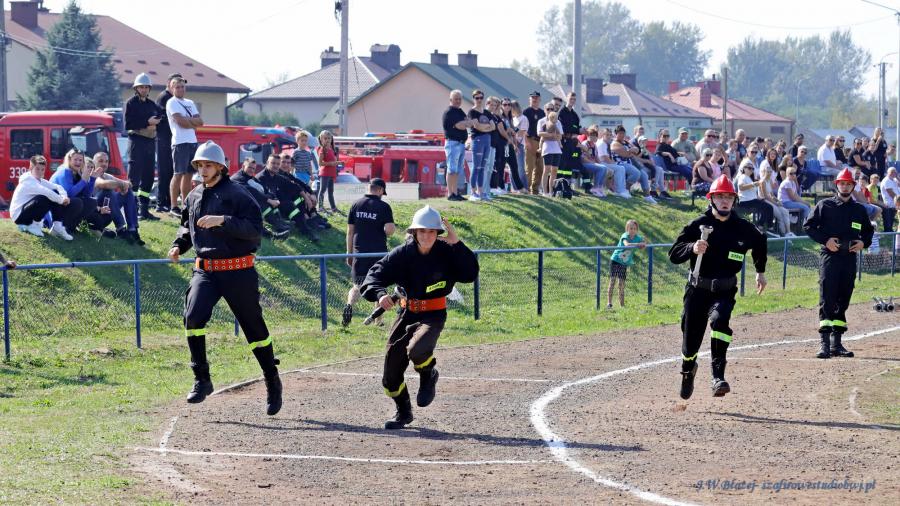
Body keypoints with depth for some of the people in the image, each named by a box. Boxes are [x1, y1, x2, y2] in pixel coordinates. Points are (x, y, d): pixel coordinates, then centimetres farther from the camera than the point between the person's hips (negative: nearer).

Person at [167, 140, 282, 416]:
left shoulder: (236, 195, -7)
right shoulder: (194, 197, 11)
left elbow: (255, 228, -18)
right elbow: (187, 226, 28)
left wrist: (223, 221, -27)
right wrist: (179, 245, 9)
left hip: (237, 271, -4)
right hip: (205, 271, 4)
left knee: (254, 328, 6)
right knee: (193, 316, -21)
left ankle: (273, 382, 24)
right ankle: (202, 380, -11)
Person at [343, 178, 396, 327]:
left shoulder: (356, 205, 4)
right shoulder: (384, 207, -7)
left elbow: (350, 231, 6)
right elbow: (389, 230, -17)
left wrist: (349, 253, 13)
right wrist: (393, 228, 7)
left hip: (359, 252, 2)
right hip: (378, 252, -2)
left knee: (357, 286, 5)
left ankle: (349, 305, -25)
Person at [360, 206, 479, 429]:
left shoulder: (446, 252, -11)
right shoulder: (402, 254, -8)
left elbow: (470, 274, -20)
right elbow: (375, 275, -11)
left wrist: (456, 244, -26)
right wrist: (380, 294, -32)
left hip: (433, 315, -3)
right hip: (407, 312, 3)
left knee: (416, 350, -32)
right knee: (391, 370, 6)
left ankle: (428, 376, 4)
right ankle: (403, 412, 31)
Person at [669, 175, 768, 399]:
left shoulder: (743, 228, -2)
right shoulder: (697, 225, -7)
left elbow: (759, 243, 21)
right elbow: (674, 254, -10)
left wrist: (760, 271, 23)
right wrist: (692, 248, -29)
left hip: (725, 290, 0)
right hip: (697, 289, 0)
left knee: (719, 319, -31)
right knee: (691, 337, 5)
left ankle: (718, 377, -32)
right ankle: (688, 369, 41)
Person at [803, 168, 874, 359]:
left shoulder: (859, 210, 14)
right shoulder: (825, 205, 3)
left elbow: (868, 230, 25)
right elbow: (808, 225, 1)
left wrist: (863, 243, 3)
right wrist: (825, 240, -12)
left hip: (850, 257, 5)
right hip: (829, 256, -5)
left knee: (843, 301, 7)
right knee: (827, 299, -13)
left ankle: (836, 343, 13)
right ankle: (824, 342, -19)